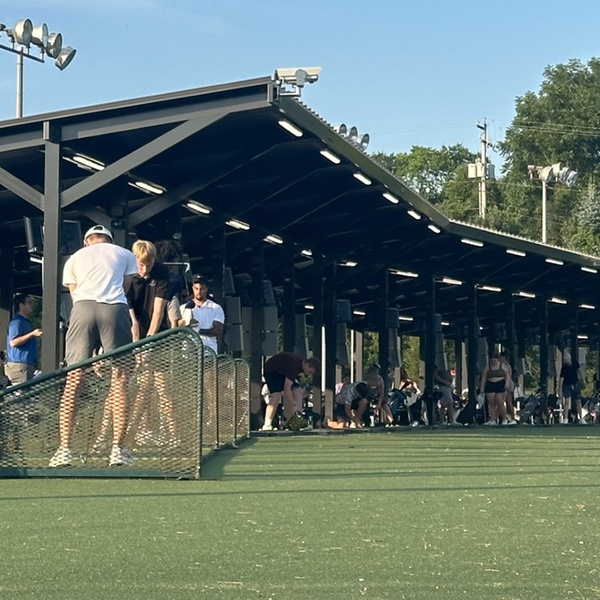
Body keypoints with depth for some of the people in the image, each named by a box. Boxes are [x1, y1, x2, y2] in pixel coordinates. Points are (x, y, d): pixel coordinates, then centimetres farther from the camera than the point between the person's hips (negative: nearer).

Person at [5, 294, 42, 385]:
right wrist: (32, 334, -21)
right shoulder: (17, 322, -9)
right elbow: (13, 342, -21)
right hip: (19, 365, -10)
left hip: (27, 365, 10)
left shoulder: (25, 322, 22)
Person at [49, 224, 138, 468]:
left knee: (73, 381, -1)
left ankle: (64, 450, -9)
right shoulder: (125, 255, 27)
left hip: (82, 308, 1)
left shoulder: (74, 259, 29)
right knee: (118, 380, 0)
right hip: (115, 309, -1)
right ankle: (117, 450, -6)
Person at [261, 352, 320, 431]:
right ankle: (267, 426, -26)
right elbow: (287, 387, -39)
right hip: (271, 370, -9)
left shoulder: (303, 362, -9)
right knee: (276, 395, -25)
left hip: (282, 371, 9)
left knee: (298, 391, -2)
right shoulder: (294, 365, -36)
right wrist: (293, 405, -40)